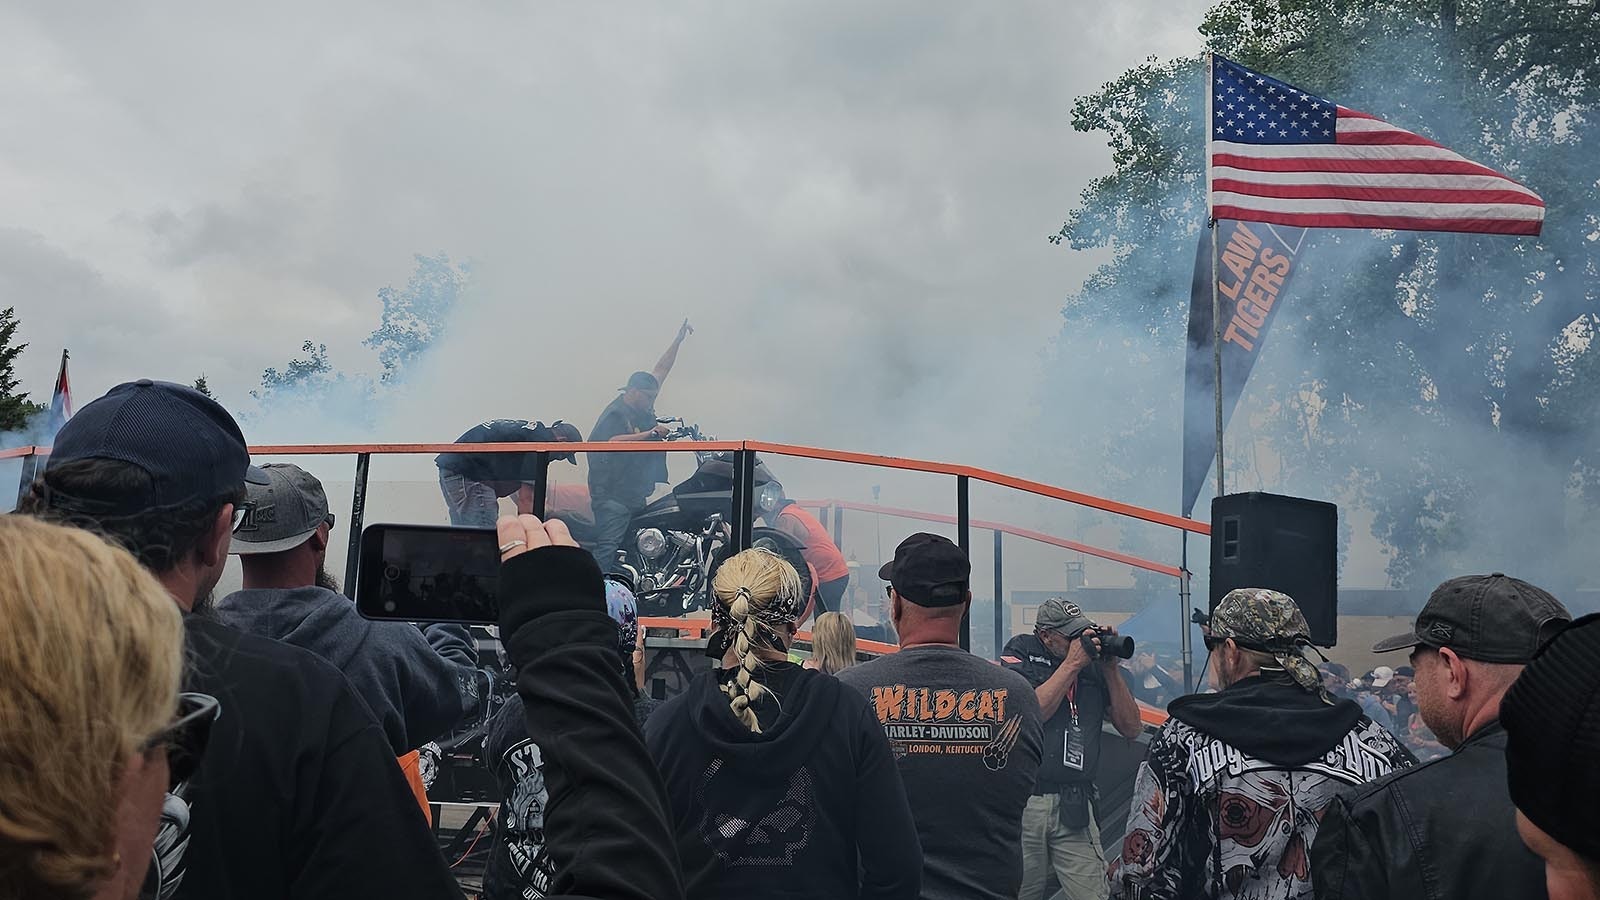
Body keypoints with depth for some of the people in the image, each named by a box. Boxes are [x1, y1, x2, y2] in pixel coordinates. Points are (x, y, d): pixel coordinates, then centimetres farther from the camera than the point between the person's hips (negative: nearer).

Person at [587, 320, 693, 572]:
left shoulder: (643, 408, 13)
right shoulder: (615, 412, -10)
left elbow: (661, 371, 17)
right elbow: (614, 441, -29)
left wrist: (679, 340, 15)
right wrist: (651, 433, -26)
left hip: (636, 495, 9)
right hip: (613, 496, -9)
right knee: (608, 547, -17)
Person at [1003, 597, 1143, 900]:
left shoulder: (1094, 664, 10)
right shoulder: (1021, 652, 2)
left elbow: (1131, 728, 8)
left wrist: (1110, 669, 0)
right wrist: (1072, 664, -11)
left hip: (1075, 807, 3)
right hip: (1021, 803, -2)